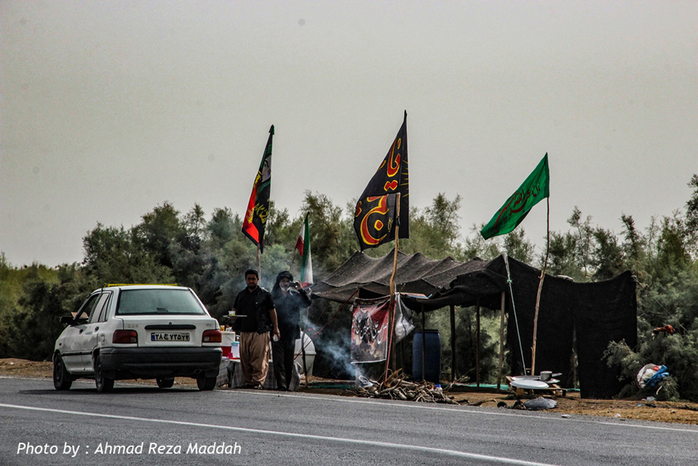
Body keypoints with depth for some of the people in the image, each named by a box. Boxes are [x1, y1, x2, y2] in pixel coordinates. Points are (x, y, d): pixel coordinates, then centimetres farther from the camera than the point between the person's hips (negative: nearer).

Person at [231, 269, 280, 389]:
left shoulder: (265, 294, 6)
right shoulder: (241, 295, 18)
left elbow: (272, 311, 7)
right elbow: (235, 310, 25)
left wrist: (275, 327, 3)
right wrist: (233, 315, 1)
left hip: (260, 331, -5)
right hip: (244, 330, 5)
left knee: (259, 357, -12)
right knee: (245, 357, 3)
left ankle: (258, 381, -13)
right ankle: (248, 380, 9)